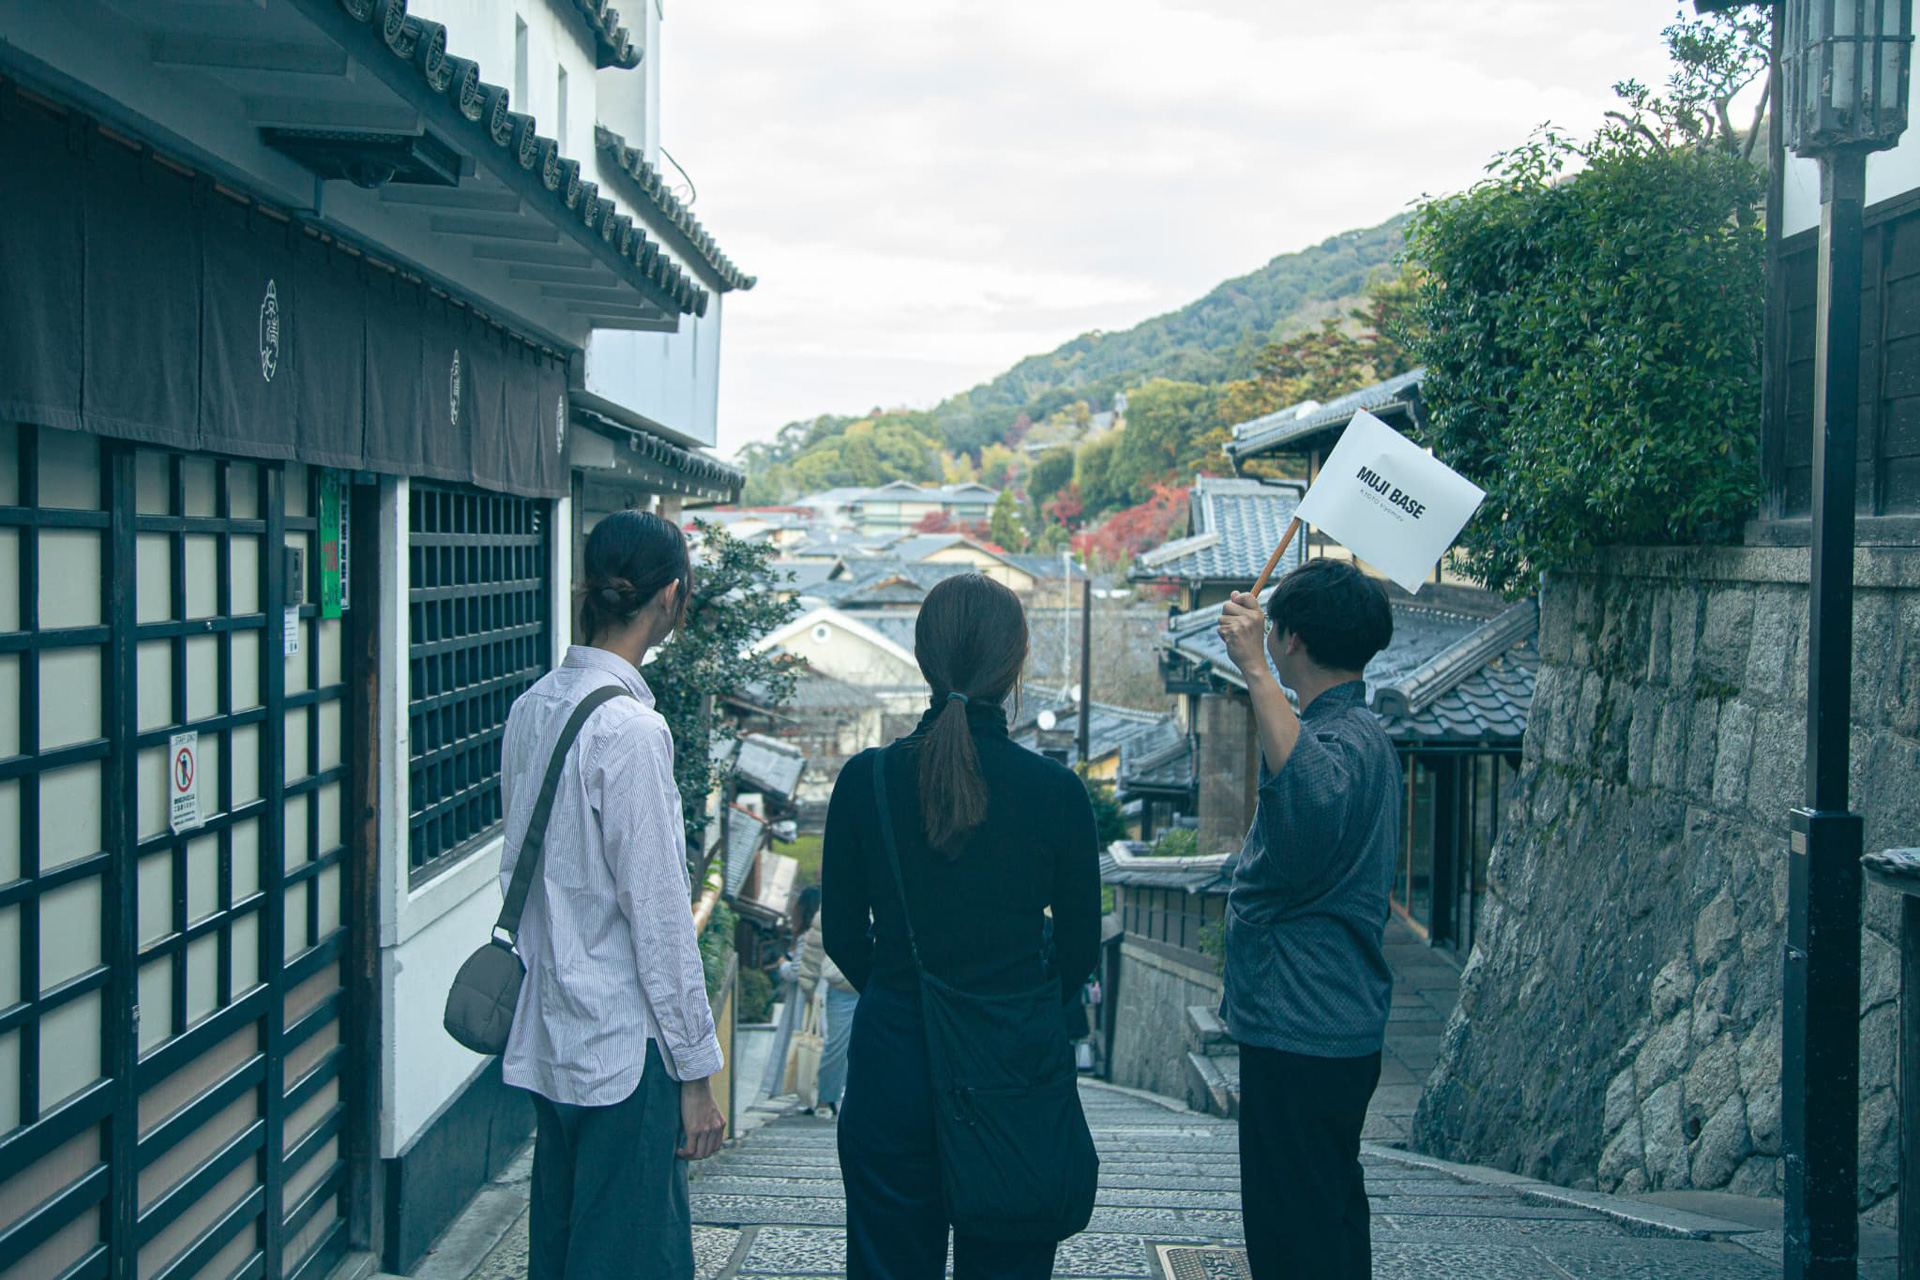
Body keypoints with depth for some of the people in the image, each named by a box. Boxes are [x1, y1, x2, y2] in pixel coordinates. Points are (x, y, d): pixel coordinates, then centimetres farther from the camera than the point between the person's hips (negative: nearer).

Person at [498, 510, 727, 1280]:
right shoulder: (630, 731, -20)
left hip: (547, 1035, 8)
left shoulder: (533, 706, 4)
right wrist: (696, 1071, -11)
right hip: (624, 1044, -8)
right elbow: (658, 915, -18)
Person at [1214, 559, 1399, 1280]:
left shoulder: (1347, 740, -19)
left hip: (1302, 1036, -11)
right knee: (1331, 1216, 20)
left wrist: (1255, 672, -45)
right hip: (1336, 1028, 11)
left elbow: (1315, 805, -45)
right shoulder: (1356, 732, 16)